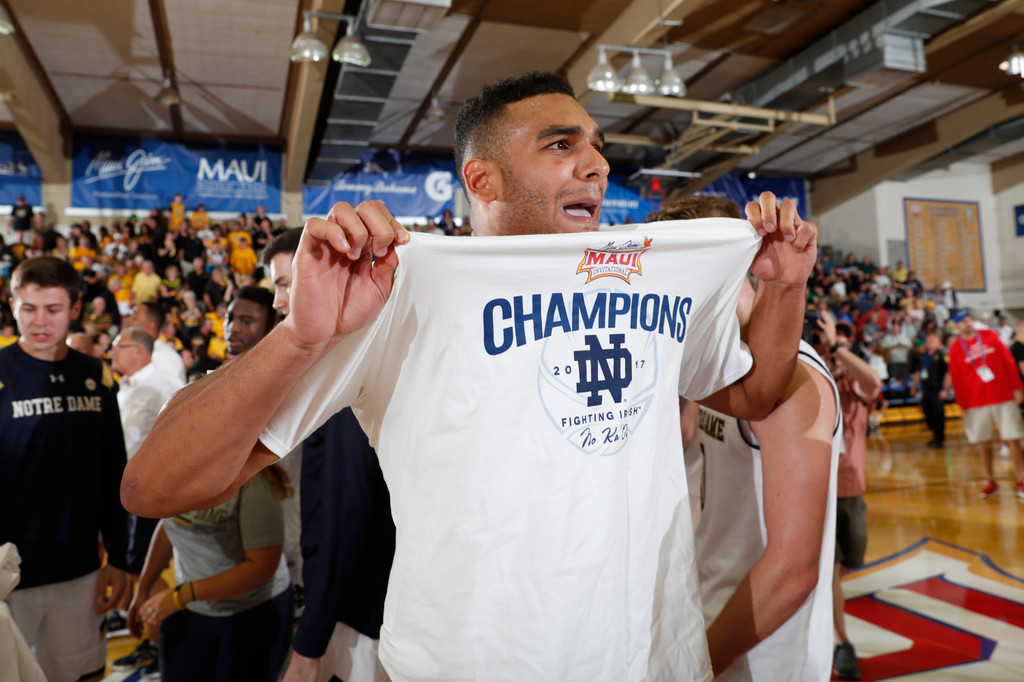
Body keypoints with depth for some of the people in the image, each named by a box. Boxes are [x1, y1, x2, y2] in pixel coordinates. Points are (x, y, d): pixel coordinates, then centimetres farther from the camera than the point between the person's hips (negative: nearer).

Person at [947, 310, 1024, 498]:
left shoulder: (990, 336, 5)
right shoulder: (955, 348, 1)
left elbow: (1009, 362, 7)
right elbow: (956, 379, 2)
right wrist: (963, 405, -1)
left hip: (1004, 397, 1)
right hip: (977, 402, 0)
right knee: (984, 443, 3)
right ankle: (990, 482, 16)